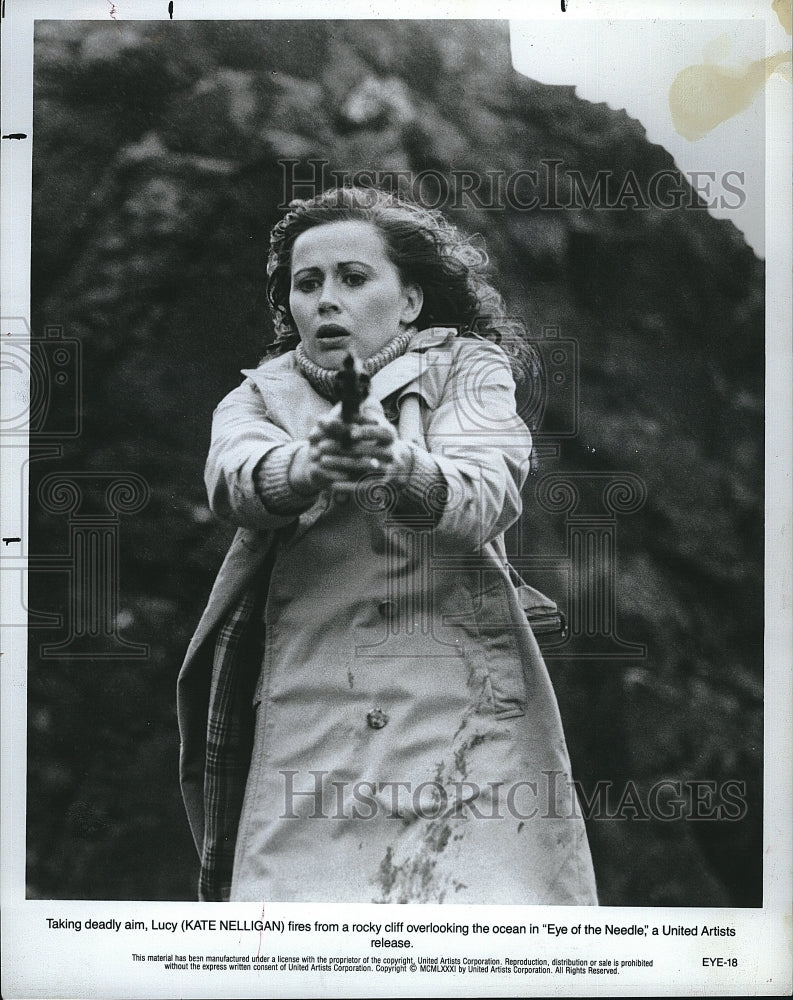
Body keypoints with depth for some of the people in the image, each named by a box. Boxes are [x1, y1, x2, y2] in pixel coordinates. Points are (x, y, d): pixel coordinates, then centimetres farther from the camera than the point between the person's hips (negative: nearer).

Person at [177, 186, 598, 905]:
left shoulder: (468, 368, 11)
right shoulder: (257, 400, 15)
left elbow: (488, 496, -10)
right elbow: (235, 479, -9)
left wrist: (399, 465, -31)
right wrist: (310, 465, -31)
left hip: (466, 719, -1)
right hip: (305, 731, 1)